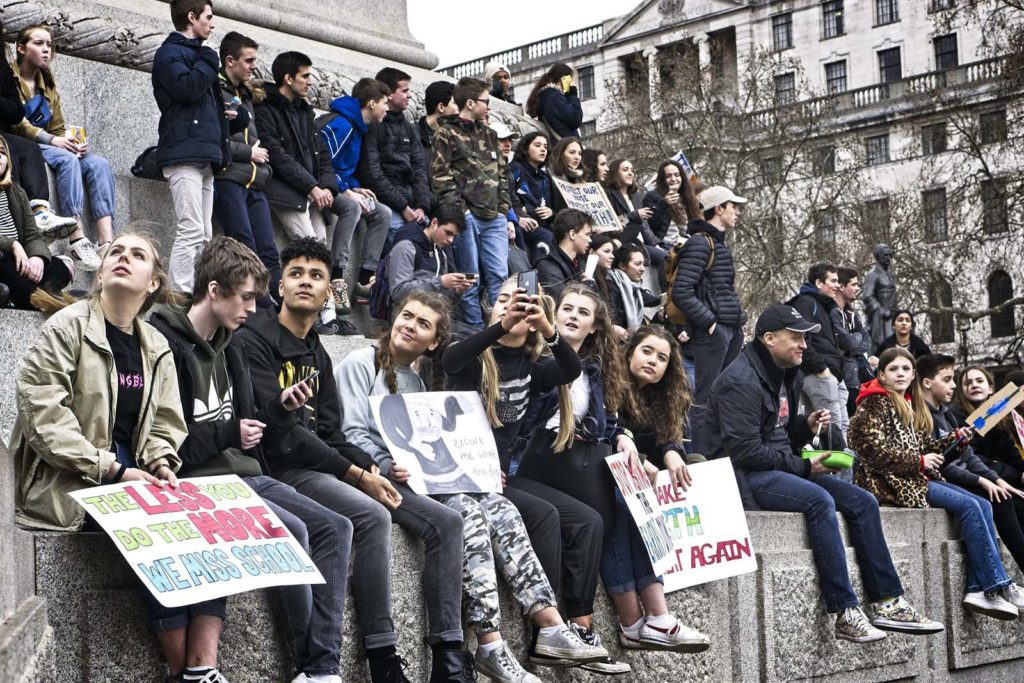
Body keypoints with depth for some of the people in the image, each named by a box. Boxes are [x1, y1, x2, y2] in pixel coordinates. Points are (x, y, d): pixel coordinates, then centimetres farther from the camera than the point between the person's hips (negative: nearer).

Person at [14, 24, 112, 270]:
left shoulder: (48, 85, 22)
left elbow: (57, 128, 16)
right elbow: (14, 122, -14)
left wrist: (73, 142, -8)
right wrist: (51, 140, -24)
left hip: (47, 146, 7)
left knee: (98, 163, -19)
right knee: (66, 159, -35)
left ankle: (107, 240, -36)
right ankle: (76, 239, -45)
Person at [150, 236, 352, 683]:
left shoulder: (227, 348, 17)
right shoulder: (167, 345, -12)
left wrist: (279, 408, 5)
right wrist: (229, 434, -14)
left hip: (244, 474, 9)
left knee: (335, 528, -6)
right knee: (292, 529, -26)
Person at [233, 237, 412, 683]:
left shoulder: (318, 356, 20)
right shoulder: (254, 340, -7)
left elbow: (330, 431, 15)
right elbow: (279, 428, -15)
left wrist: (368, 467, -6)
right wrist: (354, 474, -15)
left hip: (317, 465, 9)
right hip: (278, 468, -9)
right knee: (371, 516, -24)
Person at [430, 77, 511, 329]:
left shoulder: (488, 135, 21)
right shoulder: (447, 133, 1)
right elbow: (441, 176, -7)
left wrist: (506, 215, 15)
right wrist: (459, 211, -15)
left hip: (494, 217, 6)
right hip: (467, 216, -6)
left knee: (499, 276, -1)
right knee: (470, 280, -2)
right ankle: (476, 331, 3)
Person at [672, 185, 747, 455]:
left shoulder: (719, 243, 20)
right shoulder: (699, 243, -11)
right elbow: (681, 292, -20)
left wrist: (738, 320, 15)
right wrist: (709, 322, -19)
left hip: (730, 330, 10)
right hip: (713, 331, -10)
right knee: (706, 397, -7)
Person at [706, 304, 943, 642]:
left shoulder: (782, 375, 17)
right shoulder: (741, 381, -14)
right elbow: (745, 450, -21)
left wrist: (806, 426, 3)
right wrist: (803, 467, -15)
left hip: (781, 470, 10)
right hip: (747, 475, -10)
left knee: (862, 502, -3)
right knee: (819, 500, -33)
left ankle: (887, 602, -3)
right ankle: (846, 613, -30)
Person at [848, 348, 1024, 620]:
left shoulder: (911, 406, 21)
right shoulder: (874, 404, -5)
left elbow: (923, 447, 19)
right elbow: (873, 451, -16)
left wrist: (954, 439, 1)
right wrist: (919, 463, -15)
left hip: (917, 477, 9)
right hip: (892, 482, -9)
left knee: (982, 505, -8)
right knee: (968, 506, -19)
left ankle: (977, 589, -17)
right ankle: (997, 586, -16)